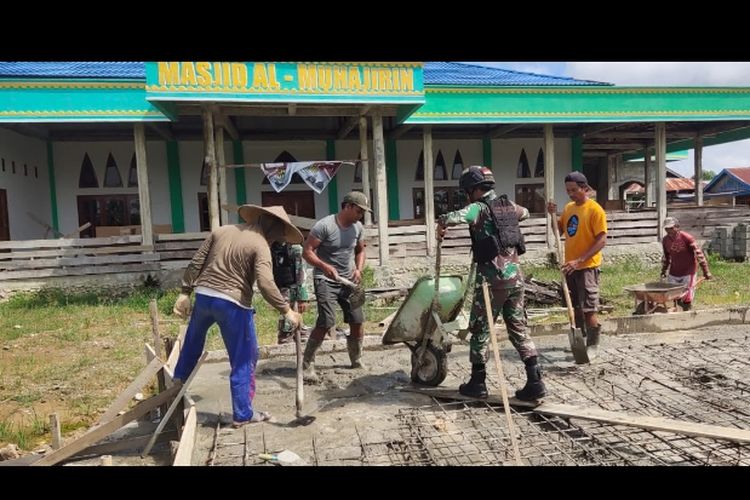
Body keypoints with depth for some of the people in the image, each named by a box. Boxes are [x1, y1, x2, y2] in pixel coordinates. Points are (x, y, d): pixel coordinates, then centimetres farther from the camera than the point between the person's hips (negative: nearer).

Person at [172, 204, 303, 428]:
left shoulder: (221, 231, 10)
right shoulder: (260, 246, -9)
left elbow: (196, 263, 9)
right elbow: (266, 284, -22)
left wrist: (185, 292, 13)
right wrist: (286, 310, -16)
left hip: (203, 296, 6)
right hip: (233, 303, -6)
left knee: (192, 345, 30)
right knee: (243, 361, 8)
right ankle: (242, 414, 15)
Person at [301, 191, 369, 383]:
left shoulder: (358, 228, 3)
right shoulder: (324, 225, -16)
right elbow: (307, 252, -16)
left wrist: (359, 269, -1)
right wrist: (325, 266, -31)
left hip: (348, 280, 6)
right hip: (325, 280, -6)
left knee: (357, 321, 5)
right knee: (326, 322, -17)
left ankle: (356, 361, 26)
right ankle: (307, 365, -3)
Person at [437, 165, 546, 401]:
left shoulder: (479, 208, -9)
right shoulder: (508, 205, 11)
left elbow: (450, 218, -27)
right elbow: (524, 213, 36)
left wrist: (441, 227, -7)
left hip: (492, 278, -6)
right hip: (516, 276, 6)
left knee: (480, 329, 8)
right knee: (519, 329, 13)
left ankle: (478, 383, 16)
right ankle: (535, 381, 10)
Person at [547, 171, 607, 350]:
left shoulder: (595, 209, -13)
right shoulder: (568, 207, 10)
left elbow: (602, 241, -17)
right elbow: (559, 231, 18)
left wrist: (579, 261, -23)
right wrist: (553, 214, 0)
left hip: (587, 266, -7)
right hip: (571, 266, 7)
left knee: (589, 310, -4)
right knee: (576, 307, 15)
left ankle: (593, 346, 7)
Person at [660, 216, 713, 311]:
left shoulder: (687, 238, -15)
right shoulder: (665, 240, 1)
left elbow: (699, 254, -15)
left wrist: (706, 271, -17)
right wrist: (663, 271, 16)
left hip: (688, 273, -5)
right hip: (673, 274, 5)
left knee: (686, 299, -2)